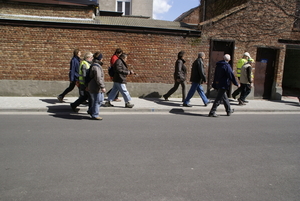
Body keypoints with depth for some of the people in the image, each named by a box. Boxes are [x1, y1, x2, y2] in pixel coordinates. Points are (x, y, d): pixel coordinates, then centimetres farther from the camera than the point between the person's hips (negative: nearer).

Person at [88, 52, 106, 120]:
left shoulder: (94, 65, 14)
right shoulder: (96, 67, -21)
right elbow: (98, 78, -27)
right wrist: (102, 87, -25)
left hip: (96, 87, 11)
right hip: (95, 87, -11)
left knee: (101, 99, 19)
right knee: (97, 101, 0)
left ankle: (91, 111, 28)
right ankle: (94, 115, 11)